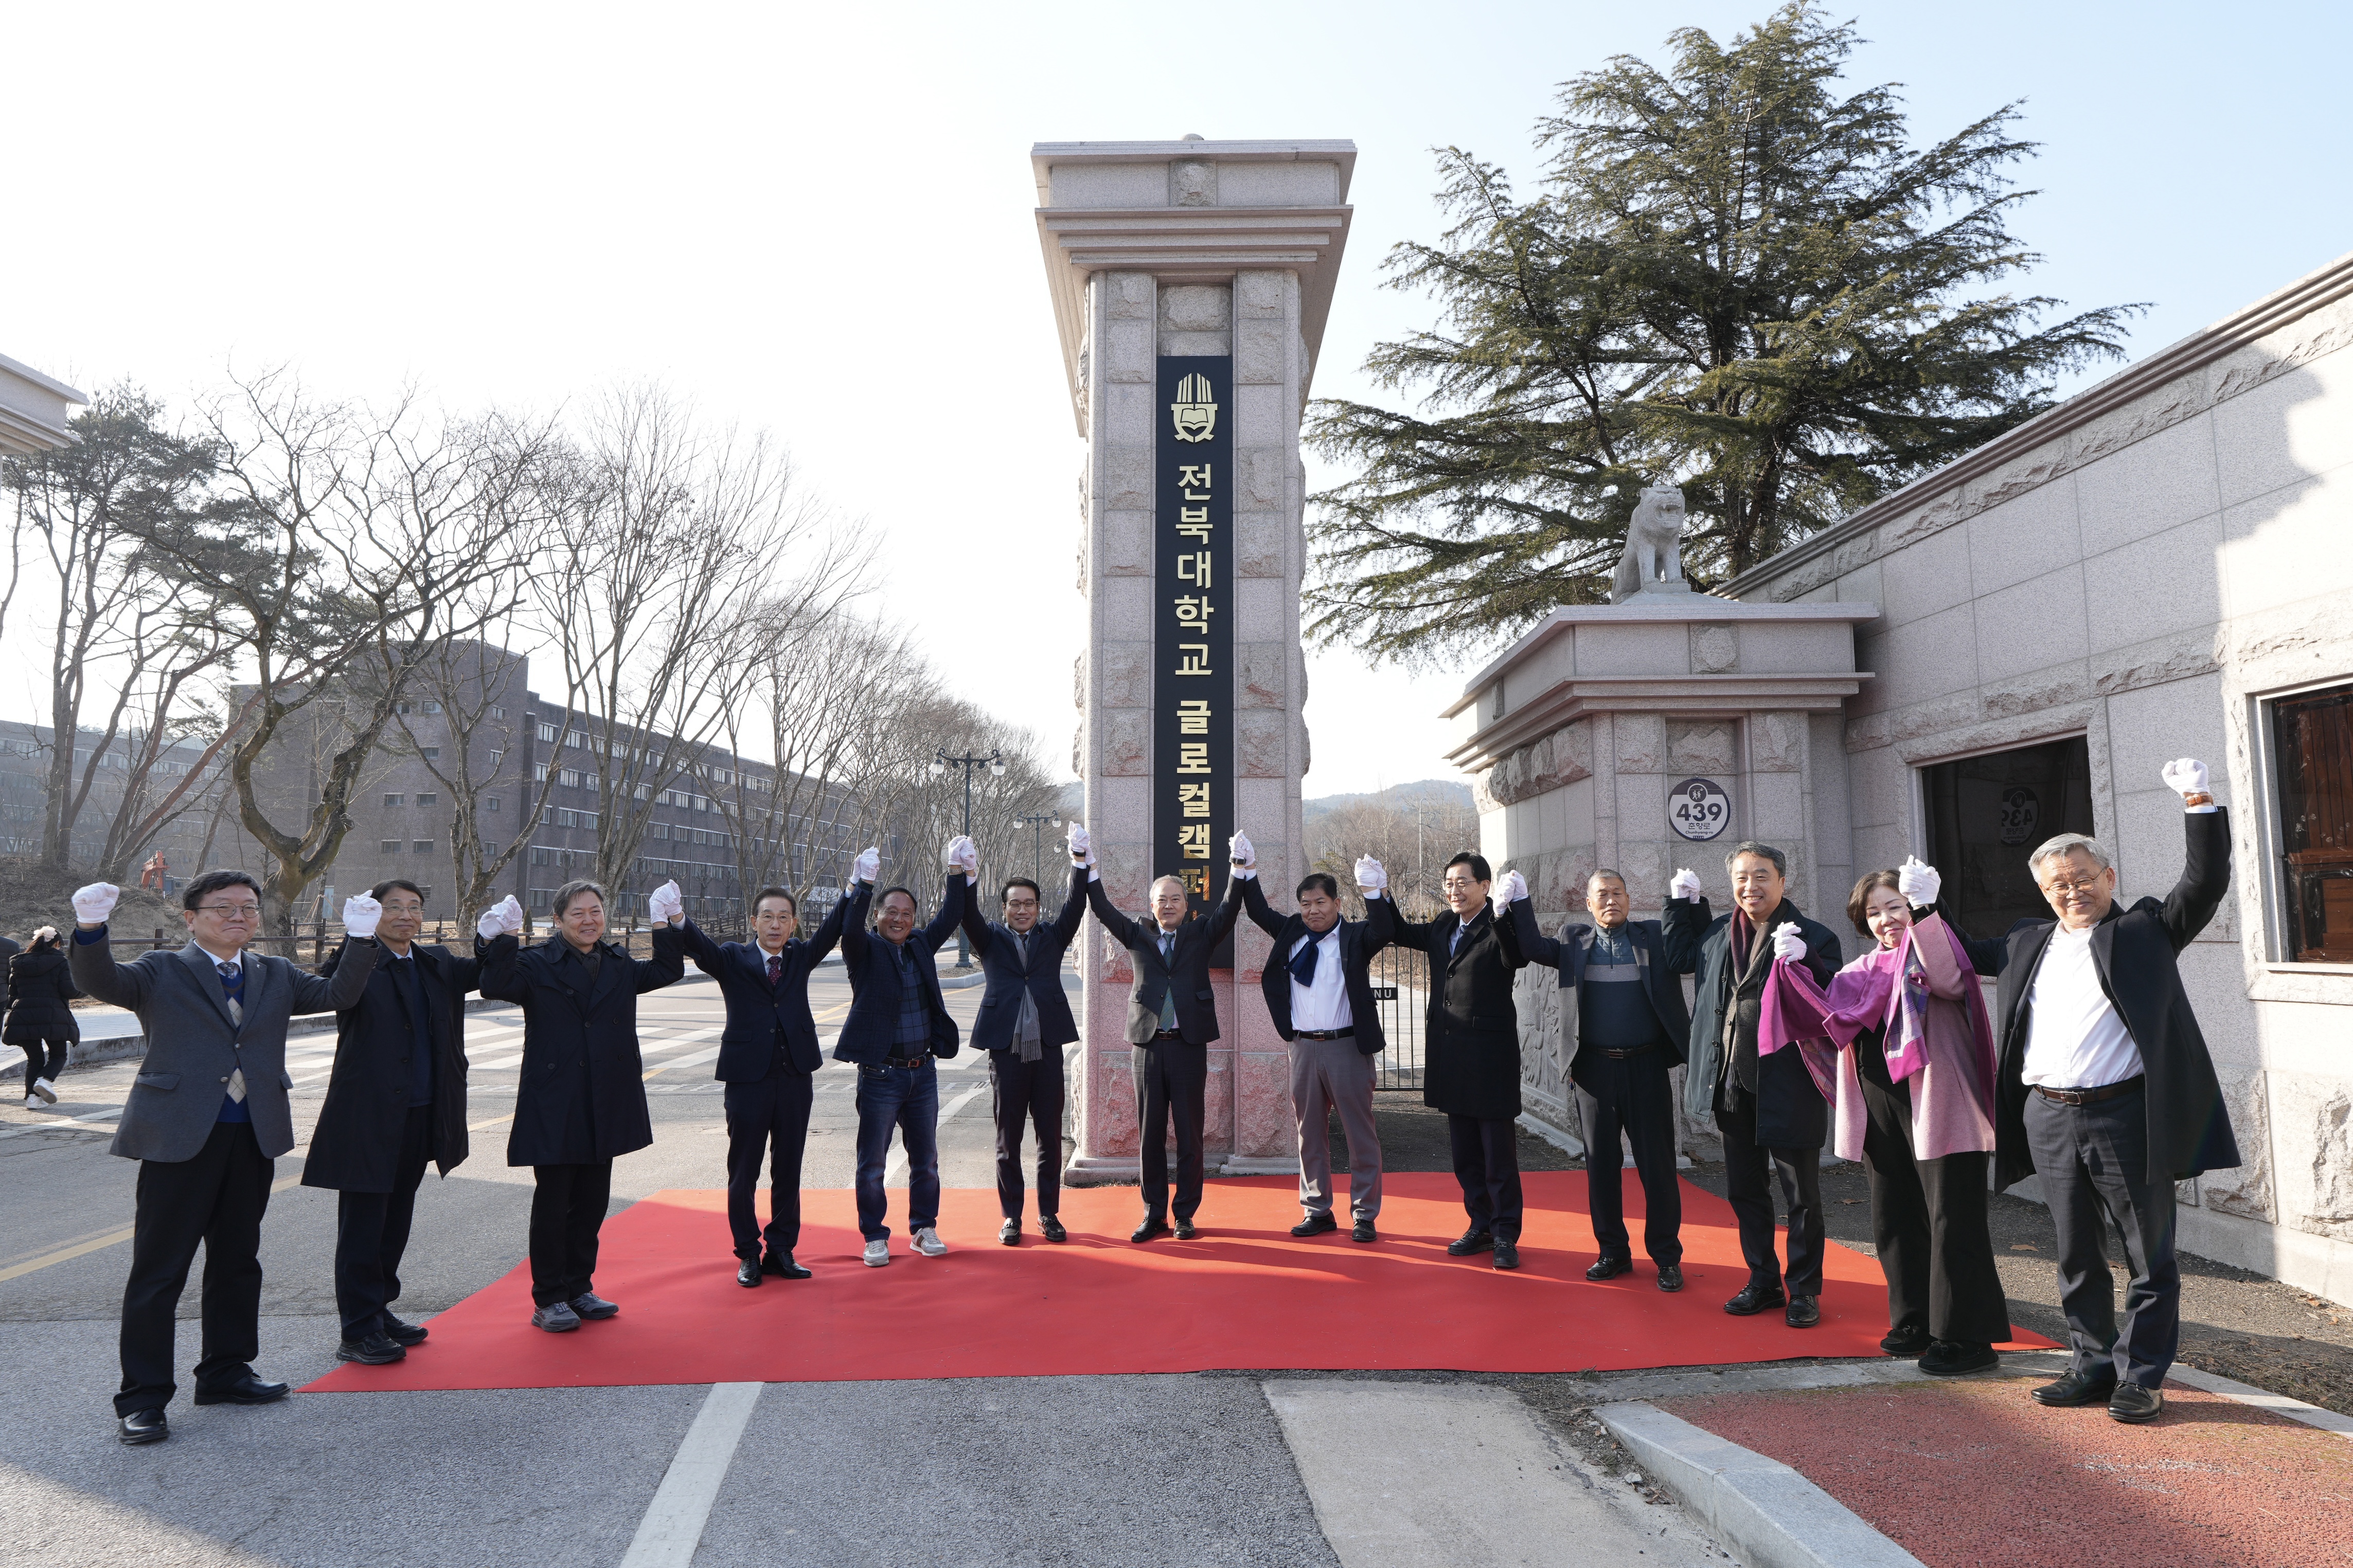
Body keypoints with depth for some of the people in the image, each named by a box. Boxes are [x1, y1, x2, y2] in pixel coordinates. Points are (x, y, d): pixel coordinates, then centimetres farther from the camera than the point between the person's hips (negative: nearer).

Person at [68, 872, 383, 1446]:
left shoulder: (276, 976, 14)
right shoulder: (160, 972, 1)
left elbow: (337, 994, 6)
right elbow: (99, 982, -15)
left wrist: (361, 941, -9)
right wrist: (90, 929, -34)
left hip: (253, 1139, 5)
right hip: (179, 1139, -5)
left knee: (237, 1261, 15)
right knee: (158, 1270, 0)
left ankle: (224, 1372, 29)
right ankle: (142, 1397, 10)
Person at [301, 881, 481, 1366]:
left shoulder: (435, 962, 11)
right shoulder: (360, 960, -9)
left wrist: (499, 939, -15)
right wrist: (359, 938, -41)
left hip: (420, 1116, 7)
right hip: (368, 1116, -6)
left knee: (396, 1220, 17)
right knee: (362, 1225, 2)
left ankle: (380, 1310, 31)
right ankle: (358, 1332, 10)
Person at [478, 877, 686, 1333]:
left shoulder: (619, 966, 13)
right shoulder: (538, 964, -4)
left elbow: (666, 971, 20)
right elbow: (497, 987, -18)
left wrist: (669, 927, 8)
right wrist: (503, 940, -29)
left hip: (605, 1107, 6)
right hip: (554, 1107, -5)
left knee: (592, 1202, 13)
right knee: (552, 1205, 2)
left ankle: (579, 1289, 26)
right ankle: (548, 1300, 13)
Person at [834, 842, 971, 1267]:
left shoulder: (921, 947, 9)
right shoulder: (865, 951, -6)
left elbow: (951, 917, 6)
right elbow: (849, 929, -25)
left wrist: (956, 870, -3)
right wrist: (863, 882, -35)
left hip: (923, 1072, 5)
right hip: (880, 1074, -5)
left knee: (925, 1159, 13)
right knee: (872, 1163, 4)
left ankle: (923, 1230, 27)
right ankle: (876, 1238, 16)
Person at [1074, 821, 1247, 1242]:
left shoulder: (1201, 936, 7)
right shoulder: (1138, 936, 10)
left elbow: (1228, 911, -6)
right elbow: (1104, 910, 1)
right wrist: (1084, 864, -10)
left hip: (1189, 1045, -1)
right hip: (1147, 1046, 1)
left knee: (1189, 1134, 4)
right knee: (1149, 1135, 6)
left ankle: (1185, 1214, 14)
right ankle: (1154, 1214, 16)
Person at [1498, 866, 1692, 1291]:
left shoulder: (1654, 936, 5)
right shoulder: (1574, 941, 9)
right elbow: (1534, 948, 1)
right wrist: (1519, 901, -5)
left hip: (1646, 1067, -2)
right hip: (1594, 1069, 2)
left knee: (1657, 1165, 4)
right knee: (1601, 1164, 9)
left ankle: (1667, 1257, 16)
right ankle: (1613, 1252, 22)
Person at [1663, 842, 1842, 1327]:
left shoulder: (1814, 937, -8)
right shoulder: (1719, 932, 8)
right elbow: (1679, 956, 27)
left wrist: (1803, 962, -30)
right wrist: (1683, 902, 18)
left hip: (1788, 1086, -6)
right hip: (1733, 1086, 6)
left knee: (1802, 1195, 6)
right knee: (1745, 1191, 16)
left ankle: (1804, 1290, 19)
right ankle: (1763, 1283, 29)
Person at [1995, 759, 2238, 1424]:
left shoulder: (2145, 929, 3)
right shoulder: (2027, 944, 14)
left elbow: (2206, 882, -8)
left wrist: (2199, 803, -15)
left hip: (2125, 1118, -4)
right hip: (2049, 1120, 4)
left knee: (2150, 1256, 5)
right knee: (2076, 1257, 13)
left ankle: (2140, 1376, 17)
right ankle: (2092, 1365, 26)